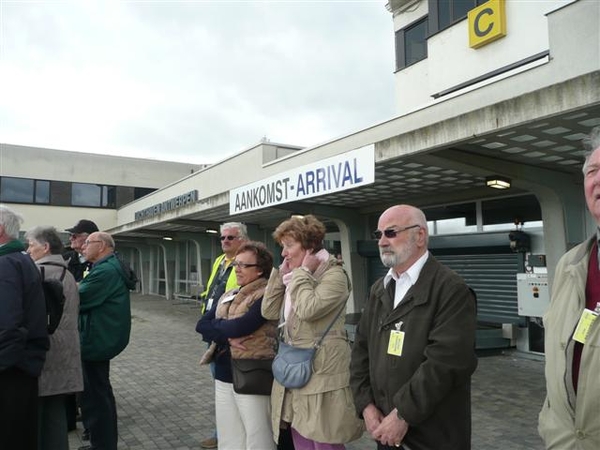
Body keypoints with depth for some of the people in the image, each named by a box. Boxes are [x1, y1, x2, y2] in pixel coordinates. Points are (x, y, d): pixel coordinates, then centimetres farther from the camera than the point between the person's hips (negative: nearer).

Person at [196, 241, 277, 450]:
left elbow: (240, 326, -24)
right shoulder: (228, 295, 11)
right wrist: (227, 336, -16)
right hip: (224, 375, 7)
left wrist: (215, 326, -5)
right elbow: (201, 324, 1)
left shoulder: (266, 295, -12)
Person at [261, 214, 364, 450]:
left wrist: (303, 272, -15)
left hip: (322, 376, -8)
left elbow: (308, 309, -27)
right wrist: (281, 274, 3)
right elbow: (269, 312, 8)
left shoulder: (334, 275, -13)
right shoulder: (296, 277, 14)